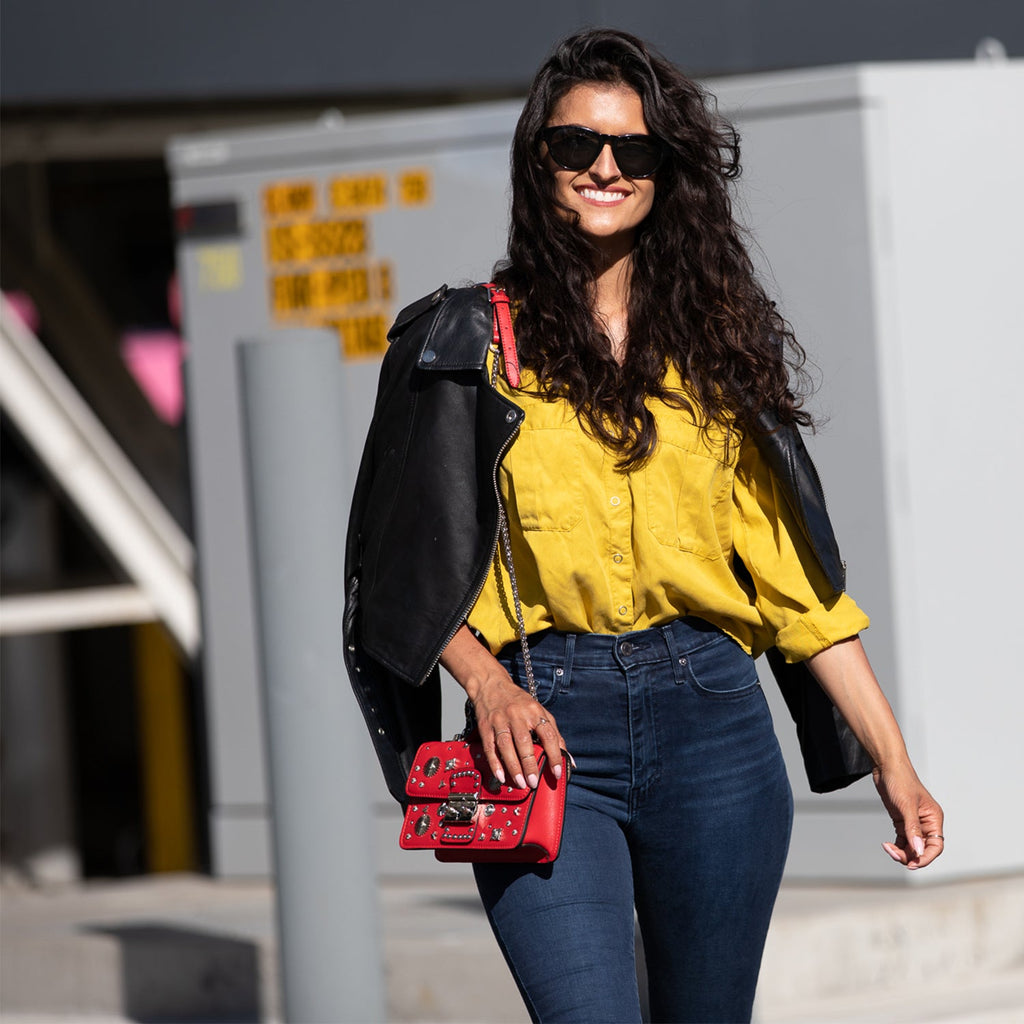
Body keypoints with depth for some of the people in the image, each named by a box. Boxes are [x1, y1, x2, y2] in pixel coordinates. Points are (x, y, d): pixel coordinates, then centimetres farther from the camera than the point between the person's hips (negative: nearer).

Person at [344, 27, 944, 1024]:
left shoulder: (720, 344, 13)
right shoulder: (469, 342, 6)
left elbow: (797, 577, 12)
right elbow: (401, 565, 5)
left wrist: (891, 761, 6)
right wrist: (488, 684, -12)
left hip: (711, 720, 3)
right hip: (543, 726, -2)